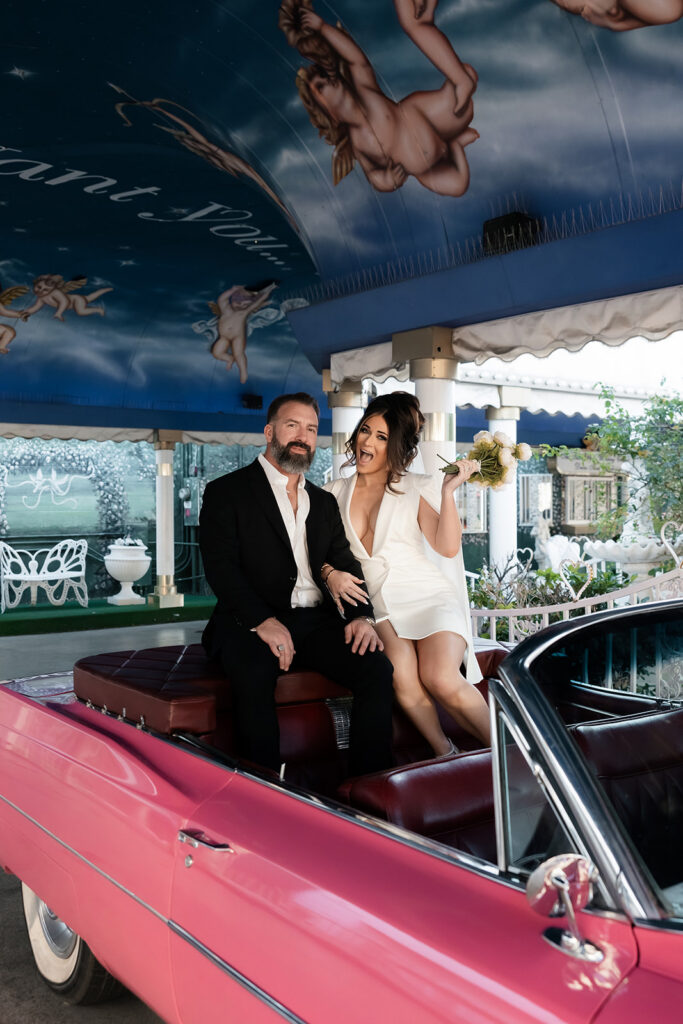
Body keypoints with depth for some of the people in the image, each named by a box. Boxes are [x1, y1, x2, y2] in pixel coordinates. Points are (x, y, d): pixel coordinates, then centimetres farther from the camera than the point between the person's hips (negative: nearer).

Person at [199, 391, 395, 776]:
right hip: (252, 621, -4)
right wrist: (262, 620, -22)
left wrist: (361, 614, -6)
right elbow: (220, 567, -6)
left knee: (378, 667, -21)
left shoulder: (324, 502, 24)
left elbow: (345, 564, 17)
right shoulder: (227, 492, 6)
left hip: (317, 620, 5)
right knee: (254, 674, -36)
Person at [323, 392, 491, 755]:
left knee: (442, 679, -27)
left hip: (428, 596, -1)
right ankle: (446, 755, -9)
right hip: (376, 605, 2)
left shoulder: (417, 488, 7)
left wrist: (448, 492, -13)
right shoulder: (335, 493, 14)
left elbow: (448, 548, -6)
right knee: (402, 677, -30)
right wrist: (331, 573, -8)